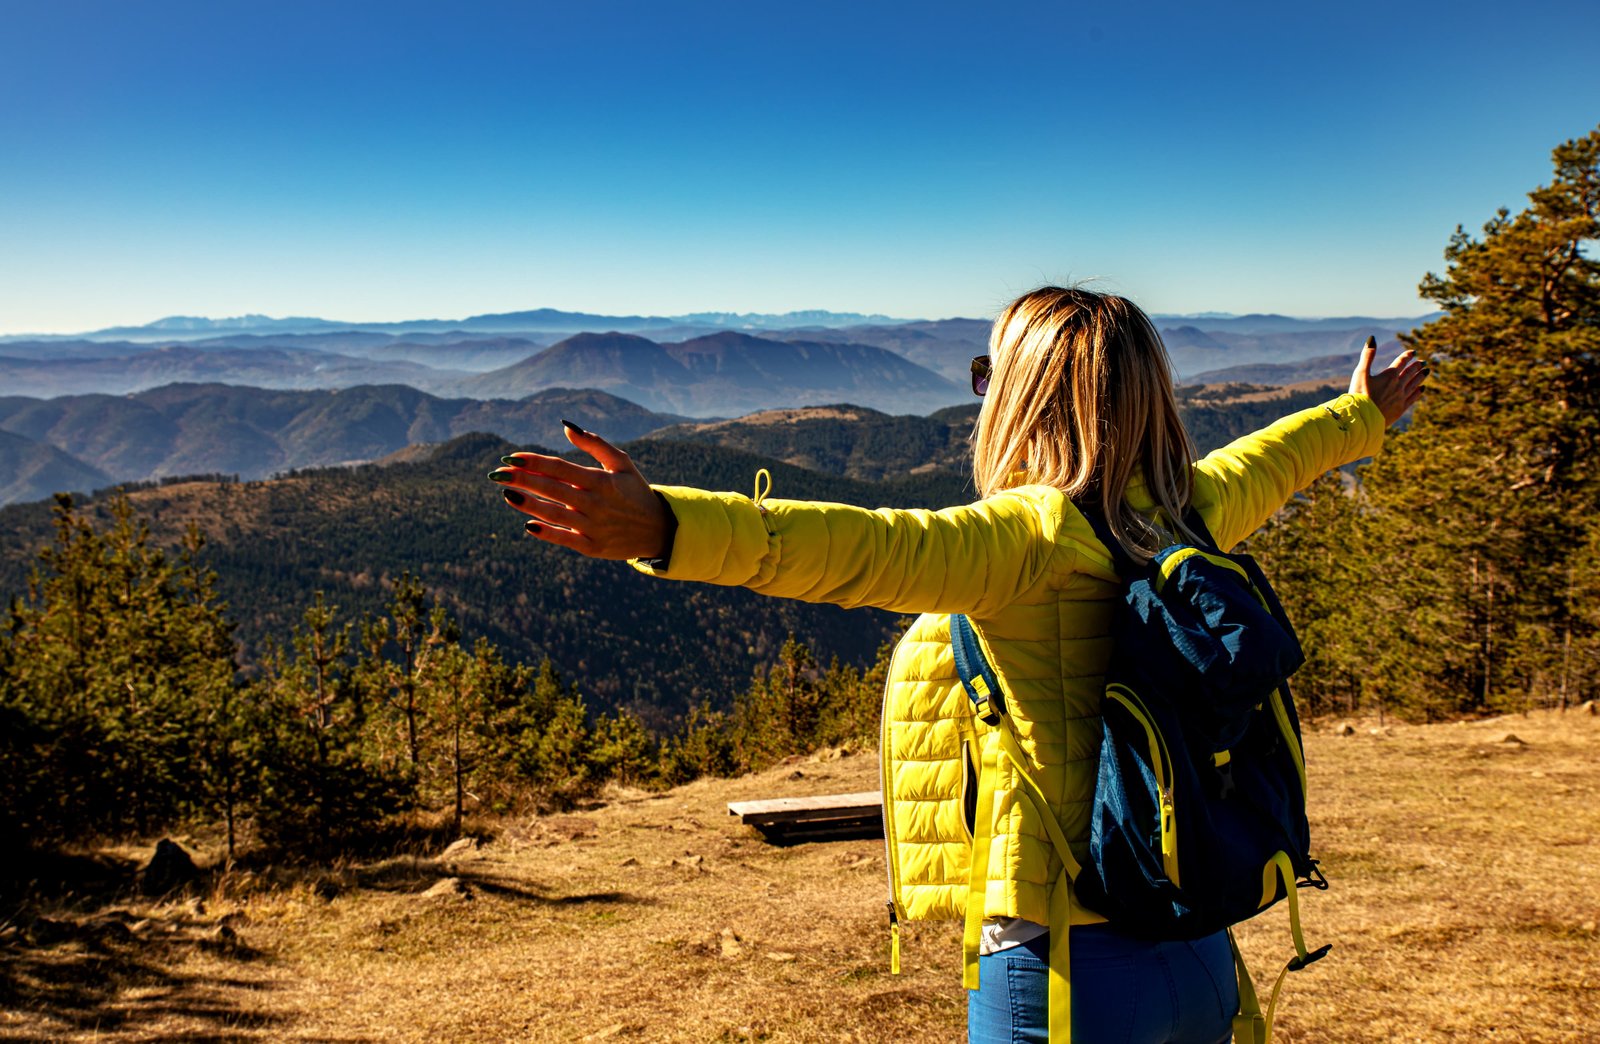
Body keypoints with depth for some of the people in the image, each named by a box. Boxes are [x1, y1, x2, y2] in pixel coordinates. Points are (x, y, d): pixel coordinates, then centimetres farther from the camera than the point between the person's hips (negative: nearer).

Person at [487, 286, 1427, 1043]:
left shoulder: (1034, 537, -18)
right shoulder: (1182, 518, 6)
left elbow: (860, 548, -35)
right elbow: (1261, 464, 26)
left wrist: (660, 526, -47)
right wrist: (1362, 415, 48)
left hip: (1064, 963, -7)